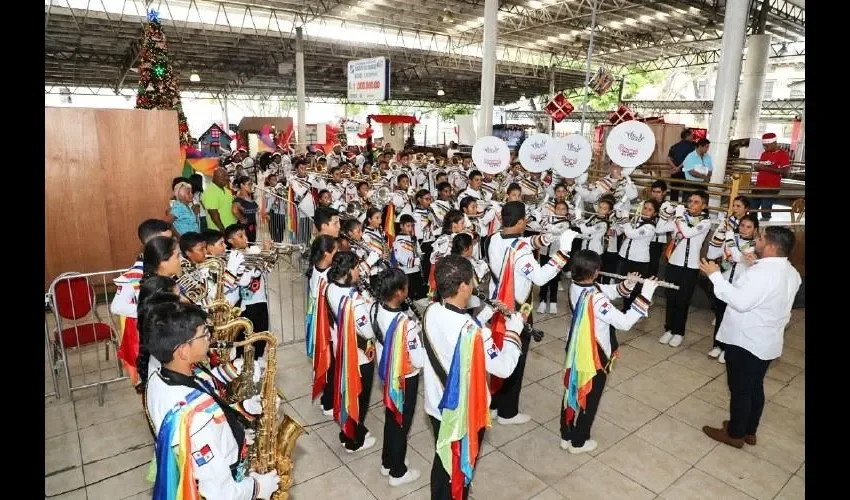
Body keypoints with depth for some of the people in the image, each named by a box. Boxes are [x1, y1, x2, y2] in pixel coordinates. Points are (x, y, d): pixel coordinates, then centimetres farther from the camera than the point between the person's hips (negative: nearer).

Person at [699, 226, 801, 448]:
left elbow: (741, 302, -31)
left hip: (745, 341, -9)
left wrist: (715, 276, -26)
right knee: (755, 387, 20)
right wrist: (756, 265, 17)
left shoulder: (762, 272, -26)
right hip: (767, 342, 9)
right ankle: (749, 431, 34)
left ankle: (735, 434, 20)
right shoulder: (790, 272, 6)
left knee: (739, 389, 6)